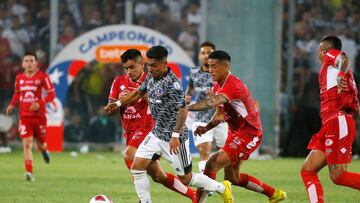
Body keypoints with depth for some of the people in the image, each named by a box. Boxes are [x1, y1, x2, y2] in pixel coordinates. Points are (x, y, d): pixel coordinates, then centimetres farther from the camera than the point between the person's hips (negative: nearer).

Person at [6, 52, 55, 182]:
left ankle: (44, 150, 51)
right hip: (24, 116, 2)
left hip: (39, 115, -2)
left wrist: (40, 103, -22)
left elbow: (52, 94, -7)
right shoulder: (19, 78, 5)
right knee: (27, 144, -12)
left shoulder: (42, 77, -7)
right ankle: (29, 172, -16)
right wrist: (12, 105, 5)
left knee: (40, 143, 12)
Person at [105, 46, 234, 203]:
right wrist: (118, 103, 15)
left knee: (186, 178, 3)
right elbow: (139, 92, 21)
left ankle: (222, 188, 23)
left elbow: (183, 110, -29)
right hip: (156, 134, 8)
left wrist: (175, 136, -33)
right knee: (137, 168, -3)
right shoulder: (151, 77, 2)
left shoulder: (172, 83, -23)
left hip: (174, 137, -8)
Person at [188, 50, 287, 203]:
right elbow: (220, 113, 15)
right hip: (235, 133, 10)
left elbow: (212, 103, -42)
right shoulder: (218, 86, 6)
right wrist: (206, 128, -4)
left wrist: (186, 107, -49)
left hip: (248, 134, -10)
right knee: (232, 177, 18)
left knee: (212, 165, -21)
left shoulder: (233, 86, -25)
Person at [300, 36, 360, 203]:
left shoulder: (332, 54, 6)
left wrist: (341, 75, -39)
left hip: (338, 120, -10)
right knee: (307, 170, 4)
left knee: (338, 176, -15)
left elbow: (345, 60, -20)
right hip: (330, 124, 10)